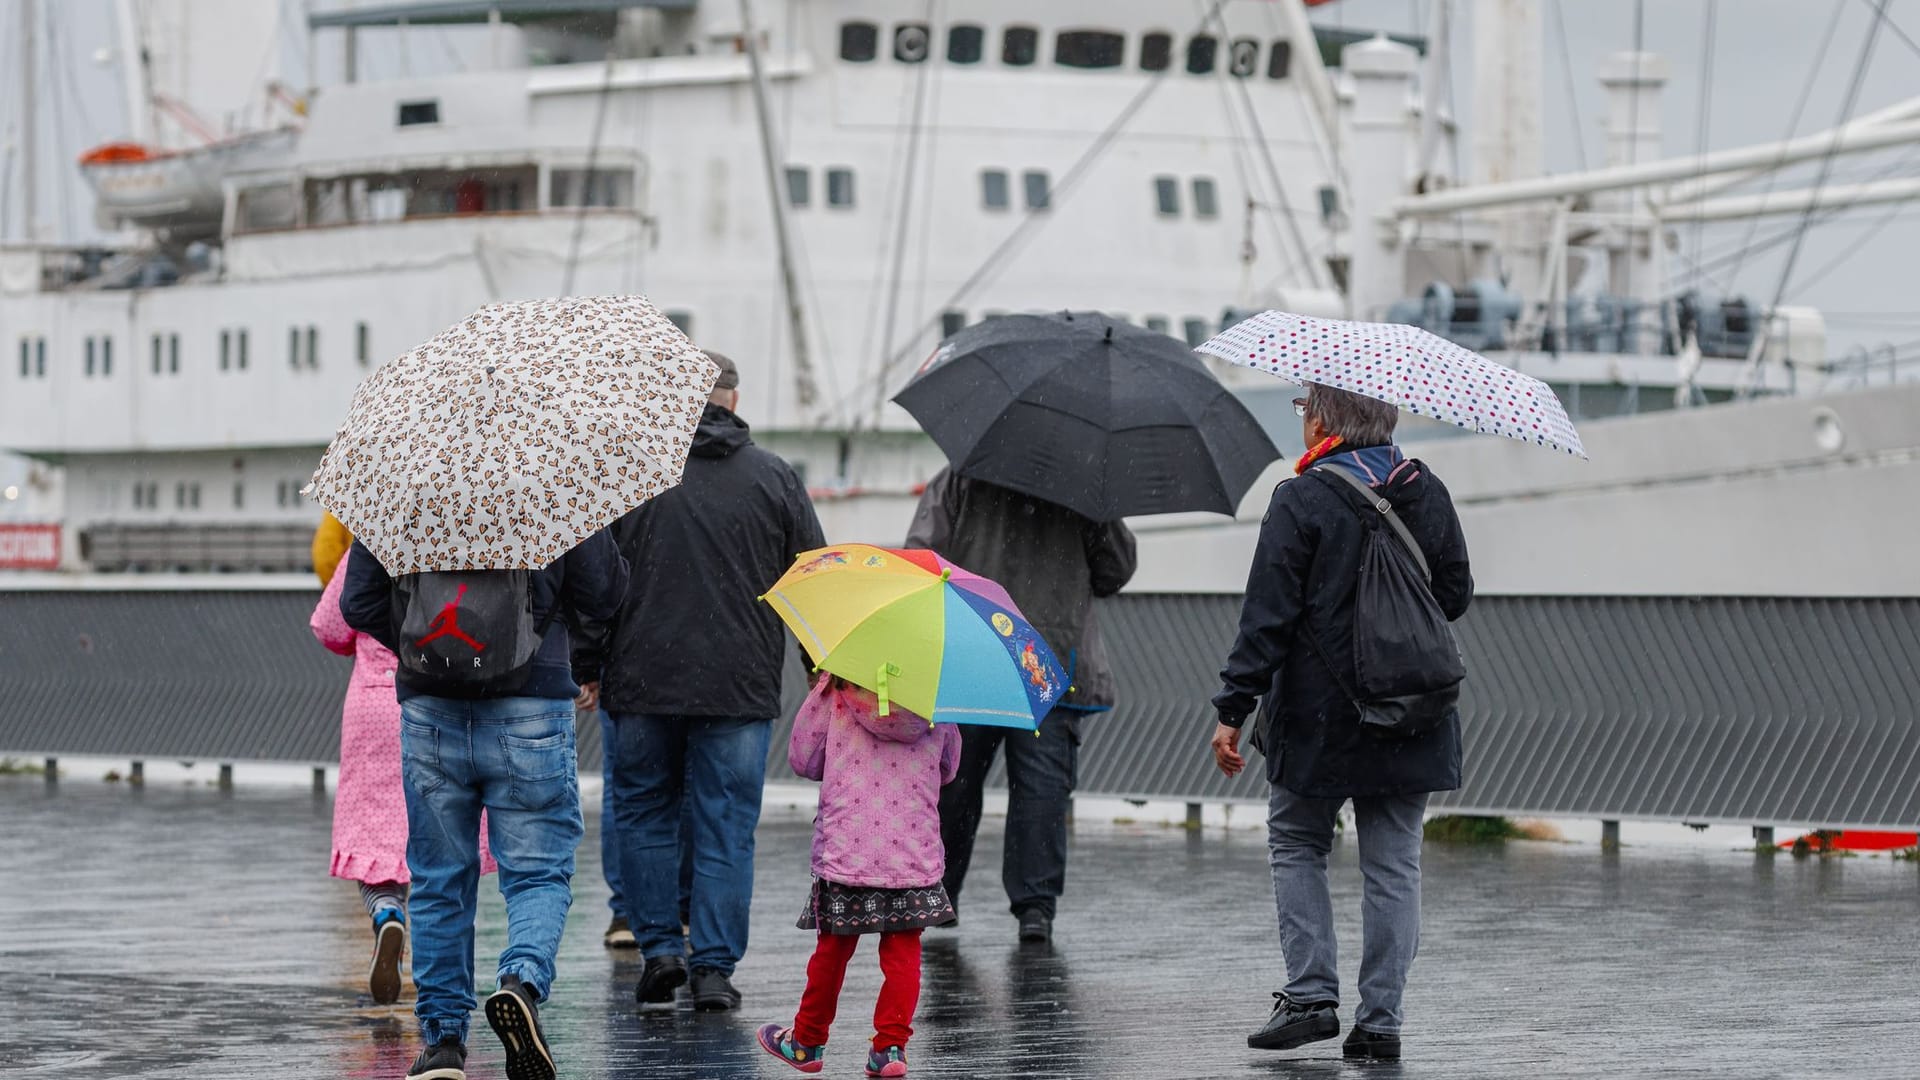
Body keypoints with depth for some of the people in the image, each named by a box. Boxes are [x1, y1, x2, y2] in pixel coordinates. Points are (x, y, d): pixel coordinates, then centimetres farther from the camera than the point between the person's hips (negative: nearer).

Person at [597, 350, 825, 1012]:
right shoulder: (775, 479, 3)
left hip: (644, 682, 0)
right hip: (742, 685, 0)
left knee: (644, 815, 14)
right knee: (725, 827, 5)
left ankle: (659, 947, 7)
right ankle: (713, 969, 2)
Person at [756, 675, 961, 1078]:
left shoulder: (835, 700, -6)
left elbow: (802, 760, 7)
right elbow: (948, 769, 14)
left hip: (844, 851, 0)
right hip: (916, 859, 0)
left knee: (833, 949, 13)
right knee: (902, 953, 7)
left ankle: (807, 1042, 25)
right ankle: (891, 1045, 1)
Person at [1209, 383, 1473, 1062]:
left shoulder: (1300, 502, -11)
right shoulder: (1427, 494, 4)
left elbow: (1268, 616, -14)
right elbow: (1456, 595, 12)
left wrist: (1234, 708, -10)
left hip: (1319, 717, -4)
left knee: (1297, 848, 12)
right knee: (1393, 865, 7)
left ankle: (1311, 996, 1)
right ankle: (1381, 1019, 5)